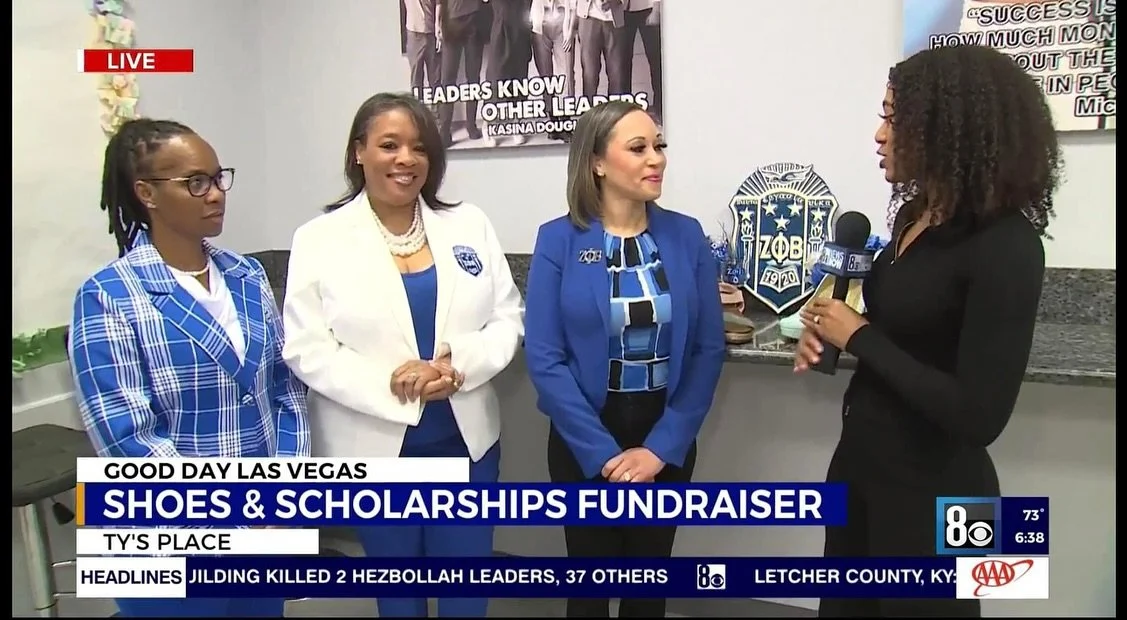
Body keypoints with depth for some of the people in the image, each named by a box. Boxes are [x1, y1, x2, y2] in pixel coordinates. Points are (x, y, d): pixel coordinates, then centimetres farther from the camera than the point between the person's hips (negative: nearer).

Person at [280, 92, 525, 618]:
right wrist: (391, 385, -22)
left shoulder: (469, 225, 3)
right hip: (375, 448, -2)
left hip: (466, 439, 2)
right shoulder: (319, 239, -4)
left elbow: (509, 318, 2)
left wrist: (460, 362, -18)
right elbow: (305, 349, -10)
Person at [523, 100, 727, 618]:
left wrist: (660, 446, -11)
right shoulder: (558, 240, -10)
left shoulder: (686, 236, -3)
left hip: (667, 441, 2)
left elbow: (708, 349, -4)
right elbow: (544, 359, -13)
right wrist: (604, 454, -15)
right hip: (584, 443, -2)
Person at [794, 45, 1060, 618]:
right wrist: (828, 330, -4)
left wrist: (858, 337, -19)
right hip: (860, 458, 8)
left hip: (932, 491, -7)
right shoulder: (917, 214, 1)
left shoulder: (1006, 248, -22)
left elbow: (978, 415, -26)